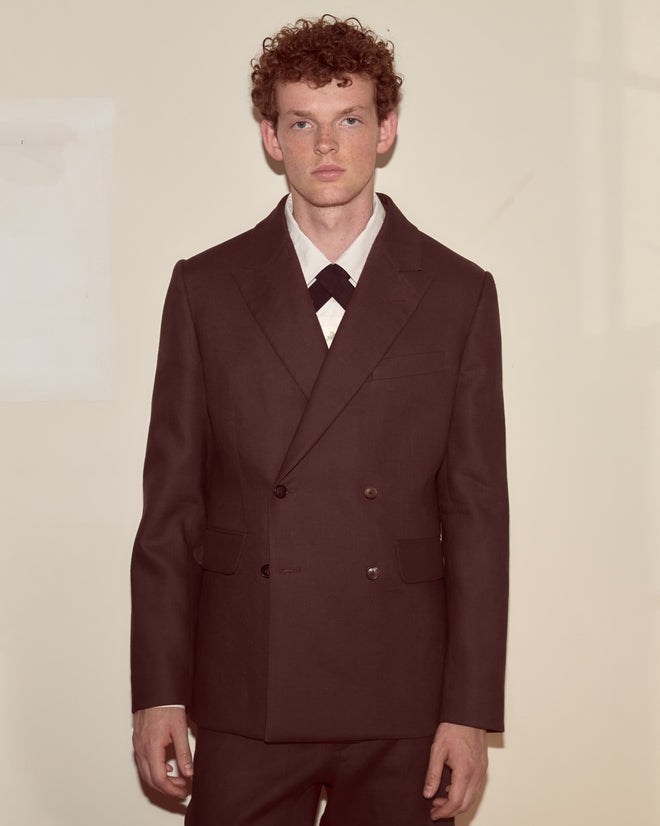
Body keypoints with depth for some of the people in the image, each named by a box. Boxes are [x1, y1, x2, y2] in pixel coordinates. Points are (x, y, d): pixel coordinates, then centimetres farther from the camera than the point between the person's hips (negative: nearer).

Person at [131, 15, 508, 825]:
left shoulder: (458, 295, 4)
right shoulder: (206, 288, 5)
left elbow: (477, 514, 1)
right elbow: (171, 502, 5)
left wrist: (470, 712, -3)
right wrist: (158, 694, 0)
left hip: (402, 709, 0)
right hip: (242, 705, 0)